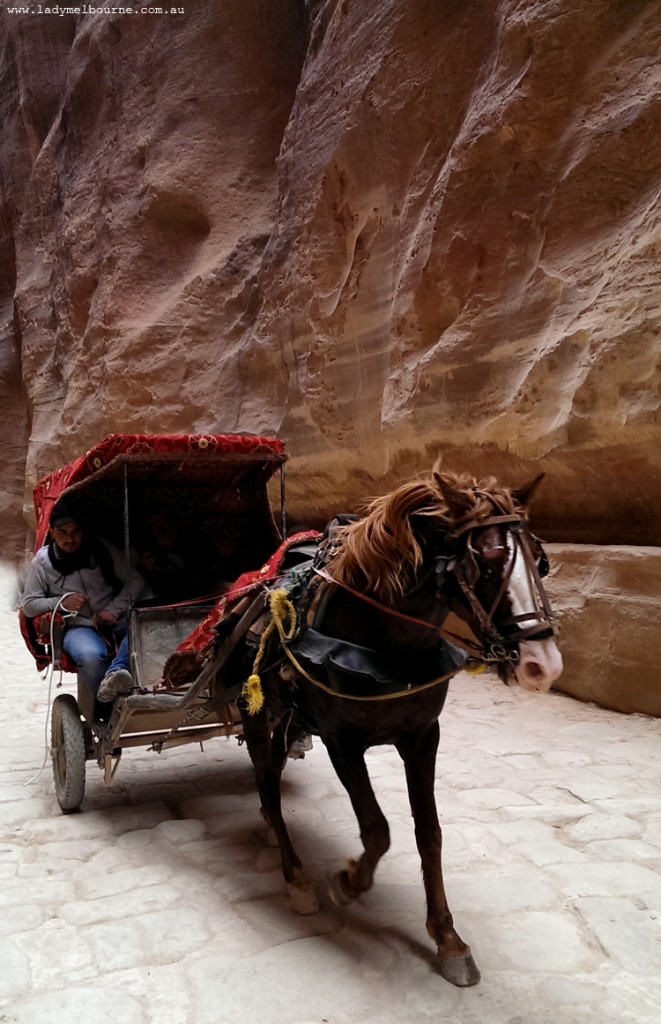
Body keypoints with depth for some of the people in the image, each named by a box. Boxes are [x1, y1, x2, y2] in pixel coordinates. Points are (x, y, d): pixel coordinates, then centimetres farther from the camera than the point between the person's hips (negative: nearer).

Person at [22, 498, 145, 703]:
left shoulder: (102, 549, 8)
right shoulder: (42, 562, 7)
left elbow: (135, 580, 9)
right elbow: (29, 605, 10)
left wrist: (114, 610, -7)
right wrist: (61, 602, -9)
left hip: (115, 620, 1)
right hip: (78, 626, -1)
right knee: (91, 657, -39)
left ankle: (115, 672, -55)